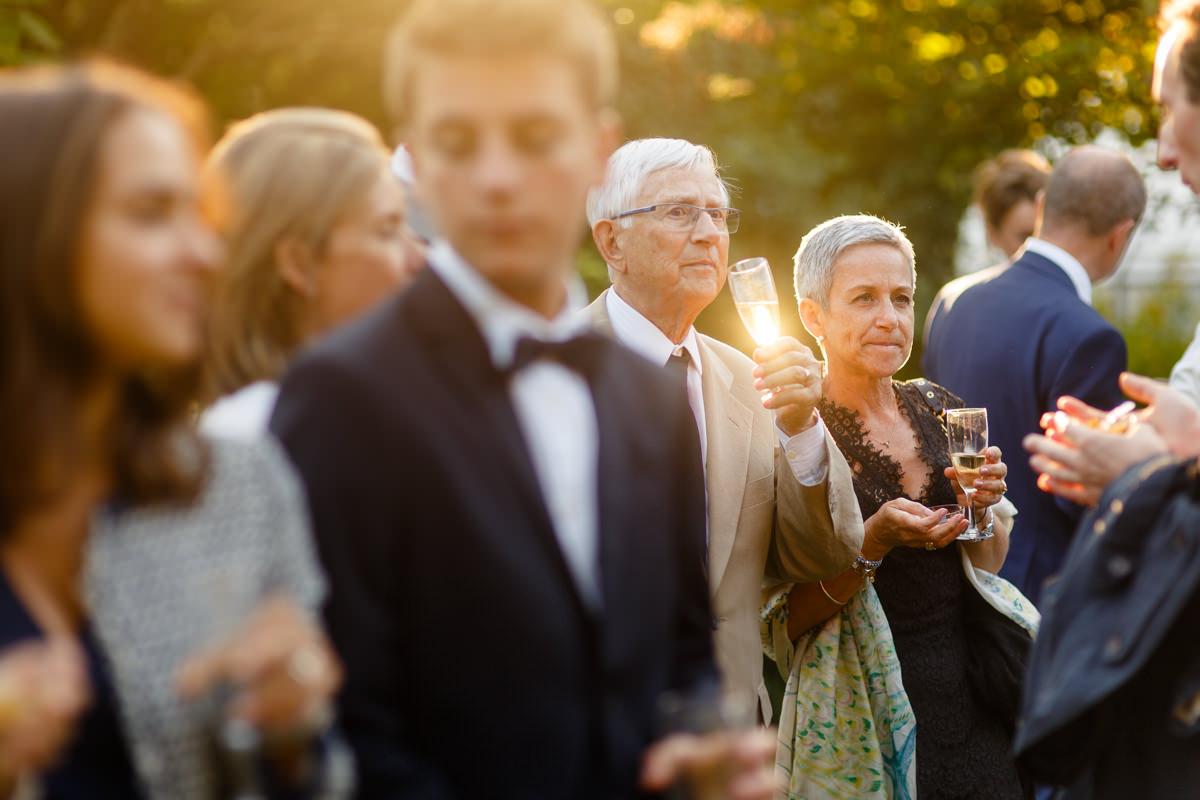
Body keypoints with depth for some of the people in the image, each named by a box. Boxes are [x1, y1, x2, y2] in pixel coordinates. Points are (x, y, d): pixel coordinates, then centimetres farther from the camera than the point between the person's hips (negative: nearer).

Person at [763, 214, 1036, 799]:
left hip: (974, 708, 5)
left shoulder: (936, 409, 6)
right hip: (866, 725, -5)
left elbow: (988, 565, 13)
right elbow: (785, 619, -13)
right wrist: (874, 540, -25)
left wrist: (983, 507, -6)